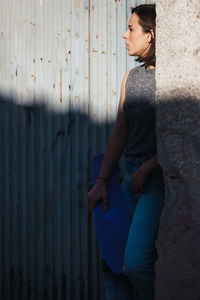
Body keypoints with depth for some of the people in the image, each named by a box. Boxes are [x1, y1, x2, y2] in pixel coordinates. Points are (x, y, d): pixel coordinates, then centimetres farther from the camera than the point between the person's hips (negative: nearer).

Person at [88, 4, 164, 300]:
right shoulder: (131, 77, 15)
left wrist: (146, 169, -12)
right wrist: (101, 182, 11)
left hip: (158, 175, -7)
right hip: (132, 176, 7)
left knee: (136, 261, -17)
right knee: (118, 263, 5)